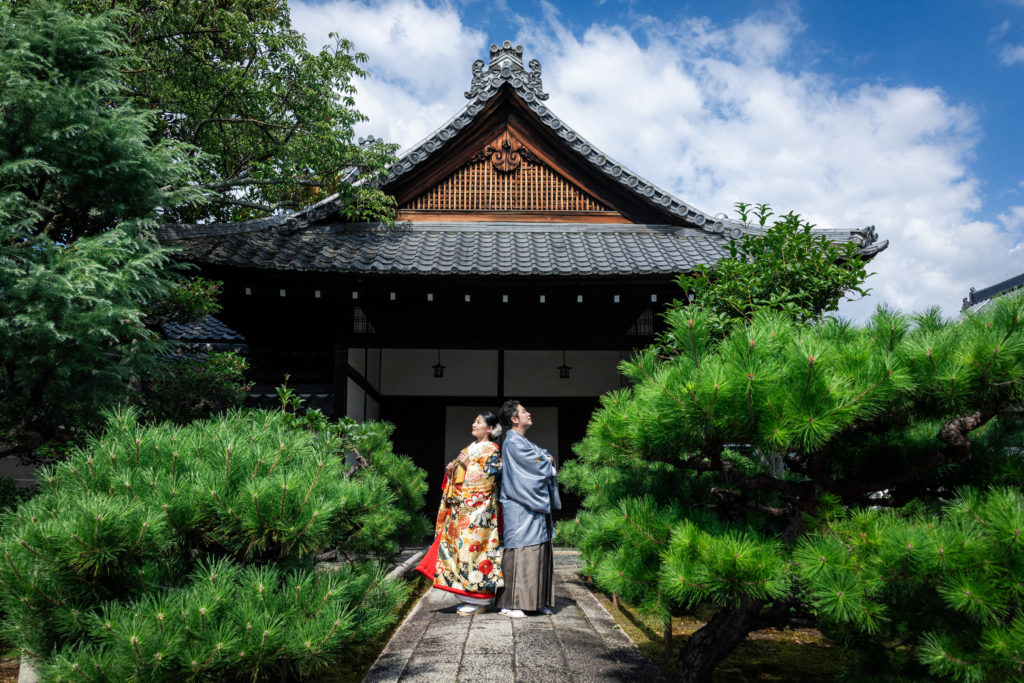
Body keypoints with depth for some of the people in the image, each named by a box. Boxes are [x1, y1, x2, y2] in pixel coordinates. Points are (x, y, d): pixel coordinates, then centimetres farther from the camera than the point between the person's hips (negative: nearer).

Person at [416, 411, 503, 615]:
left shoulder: (492, 451, -4)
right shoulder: (469, 449, 19)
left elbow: (489, 478, -15)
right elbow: (457, 477, 23)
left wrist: (468, 465, -12)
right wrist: (451, 468, 3)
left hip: (478, 509, -8)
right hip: (461, 508, 8)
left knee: (472, 547, -9)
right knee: (457, 545, 6)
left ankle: (479, 601, -1)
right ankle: (468, 597, 14)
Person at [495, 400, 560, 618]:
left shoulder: (525, 442, 21)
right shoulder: (513, 442, -11)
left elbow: (547, 456, 16)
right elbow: (538, 467, -15)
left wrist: (546, 461, -6)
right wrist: (547, 462, 6)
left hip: (536, 507, 10)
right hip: (521, 509, -10)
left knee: (538, 552, 9)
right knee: (519, 552, -9)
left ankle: (538, 601, 15)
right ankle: (510, 604, -5)